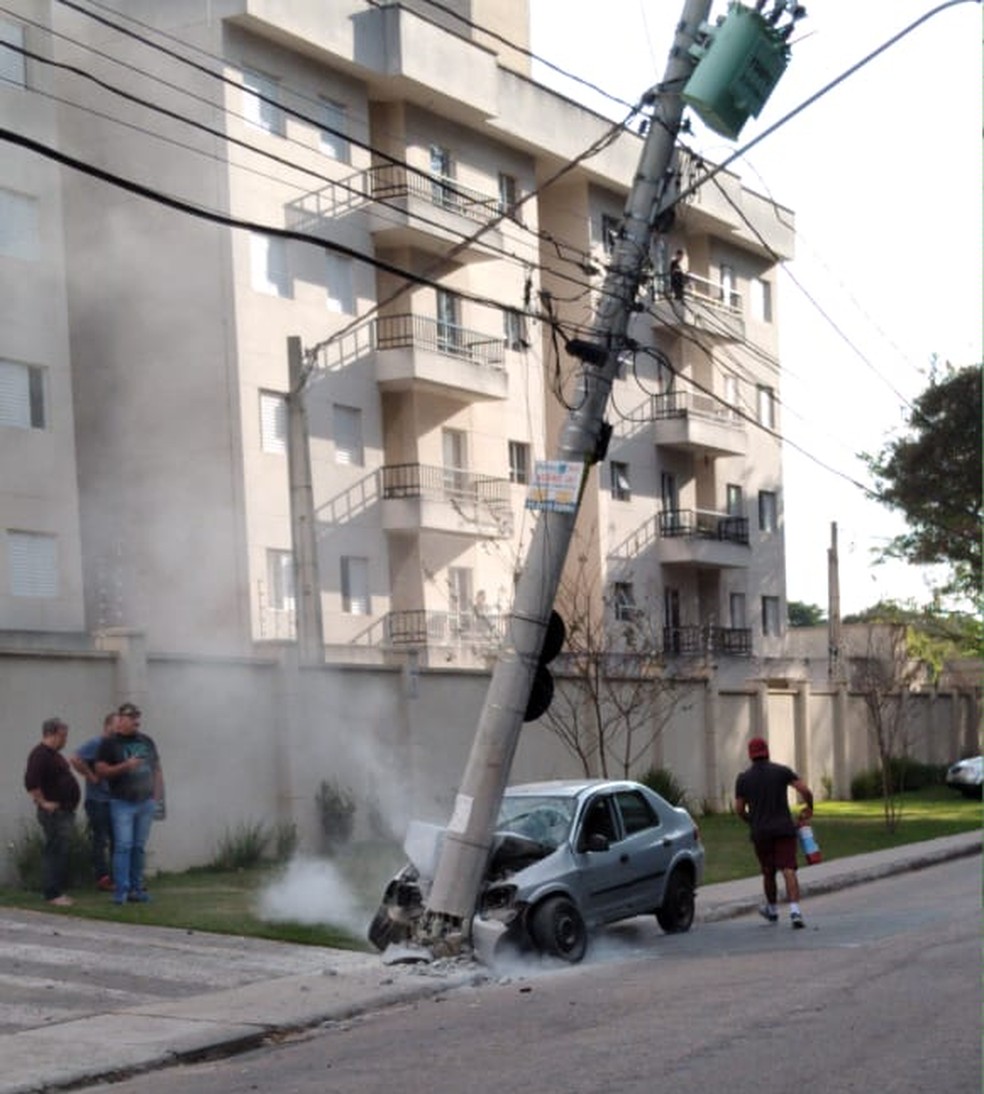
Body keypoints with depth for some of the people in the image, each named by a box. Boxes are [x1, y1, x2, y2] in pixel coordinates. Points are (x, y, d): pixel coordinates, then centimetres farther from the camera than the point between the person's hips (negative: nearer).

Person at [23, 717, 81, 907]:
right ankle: (53, 894, -6)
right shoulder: (40, 754, -15)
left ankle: (60, 891, 18)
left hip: (65, 811, 10)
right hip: (54, 812, -10)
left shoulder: (54, 754, 18)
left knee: (62, 852, 13)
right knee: (55, 852, -9)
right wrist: (43, 802, -20)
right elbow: (30, 782, -26)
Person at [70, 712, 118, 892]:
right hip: (98, 800, -7)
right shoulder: (96, 744, -10)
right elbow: (75, 759, -23)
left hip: (115, 800, 7)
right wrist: (91, 776, -18)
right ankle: (102, 877, 2)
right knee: (100, 840, -2)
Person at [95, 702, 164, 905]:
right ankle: (121, 891, -9)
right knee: (123, 846, -10)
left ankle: (136, 889, 13)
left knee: (139, 847, 8)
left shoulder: (146, 741, 13)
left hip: (146, 802, 5)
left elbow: (157, 768, 17)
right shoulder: (109, 743, -2)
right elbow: (100, 770, -8)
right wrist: (125, 766, -19)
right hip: (122, 803, -5)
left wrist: (157, 794, 7)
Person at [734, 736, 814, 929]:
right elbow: (805, 790, -10)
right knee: (788, 871, -8)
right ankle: (795, 911, -23)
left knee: (768, 873, 18)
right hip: (784, 829, -1)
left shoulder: (743, 778, 1)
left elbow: (739, 809, 3)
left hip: (760, 833, 1)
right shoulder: (782, 771, -1)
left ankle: (772, 910, 35)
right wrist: (809, 807, 10)